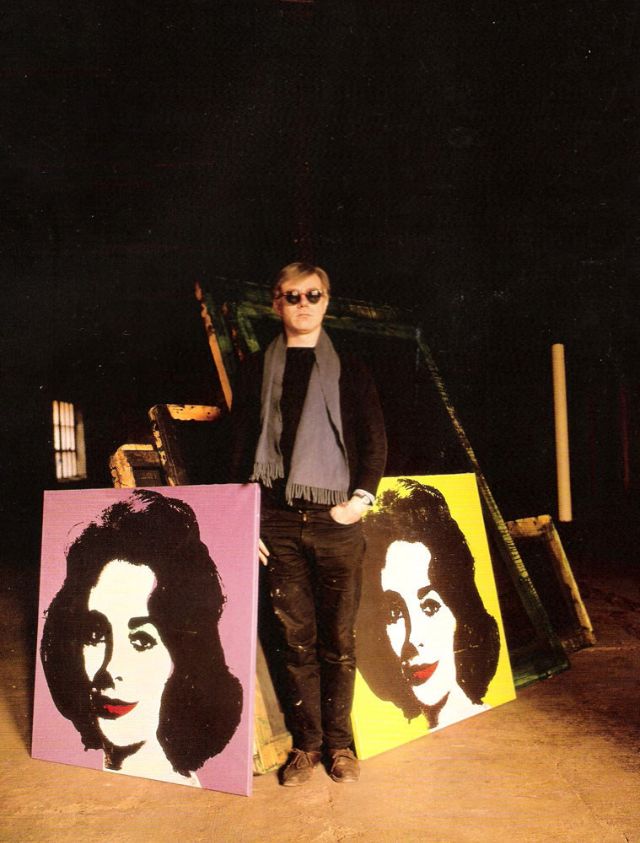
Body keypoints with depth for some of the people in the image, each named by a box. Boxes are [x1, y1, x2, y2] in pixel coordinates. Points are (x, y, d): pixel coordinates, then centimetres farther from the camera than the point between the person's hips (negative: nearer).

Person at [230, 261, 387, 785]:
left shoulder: (349, 369, 9)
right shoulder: (258, 369, 12)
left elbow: (375, 439, 7)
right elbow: (241, 446, 10)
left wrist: (363, 497, -6)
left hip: (335, 518, -1)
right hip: (278, 521, 1)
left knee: (339, 638, 4)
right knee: (297, 638, 5)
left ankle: (339, 742, 17)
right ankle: (306, 742, 16)